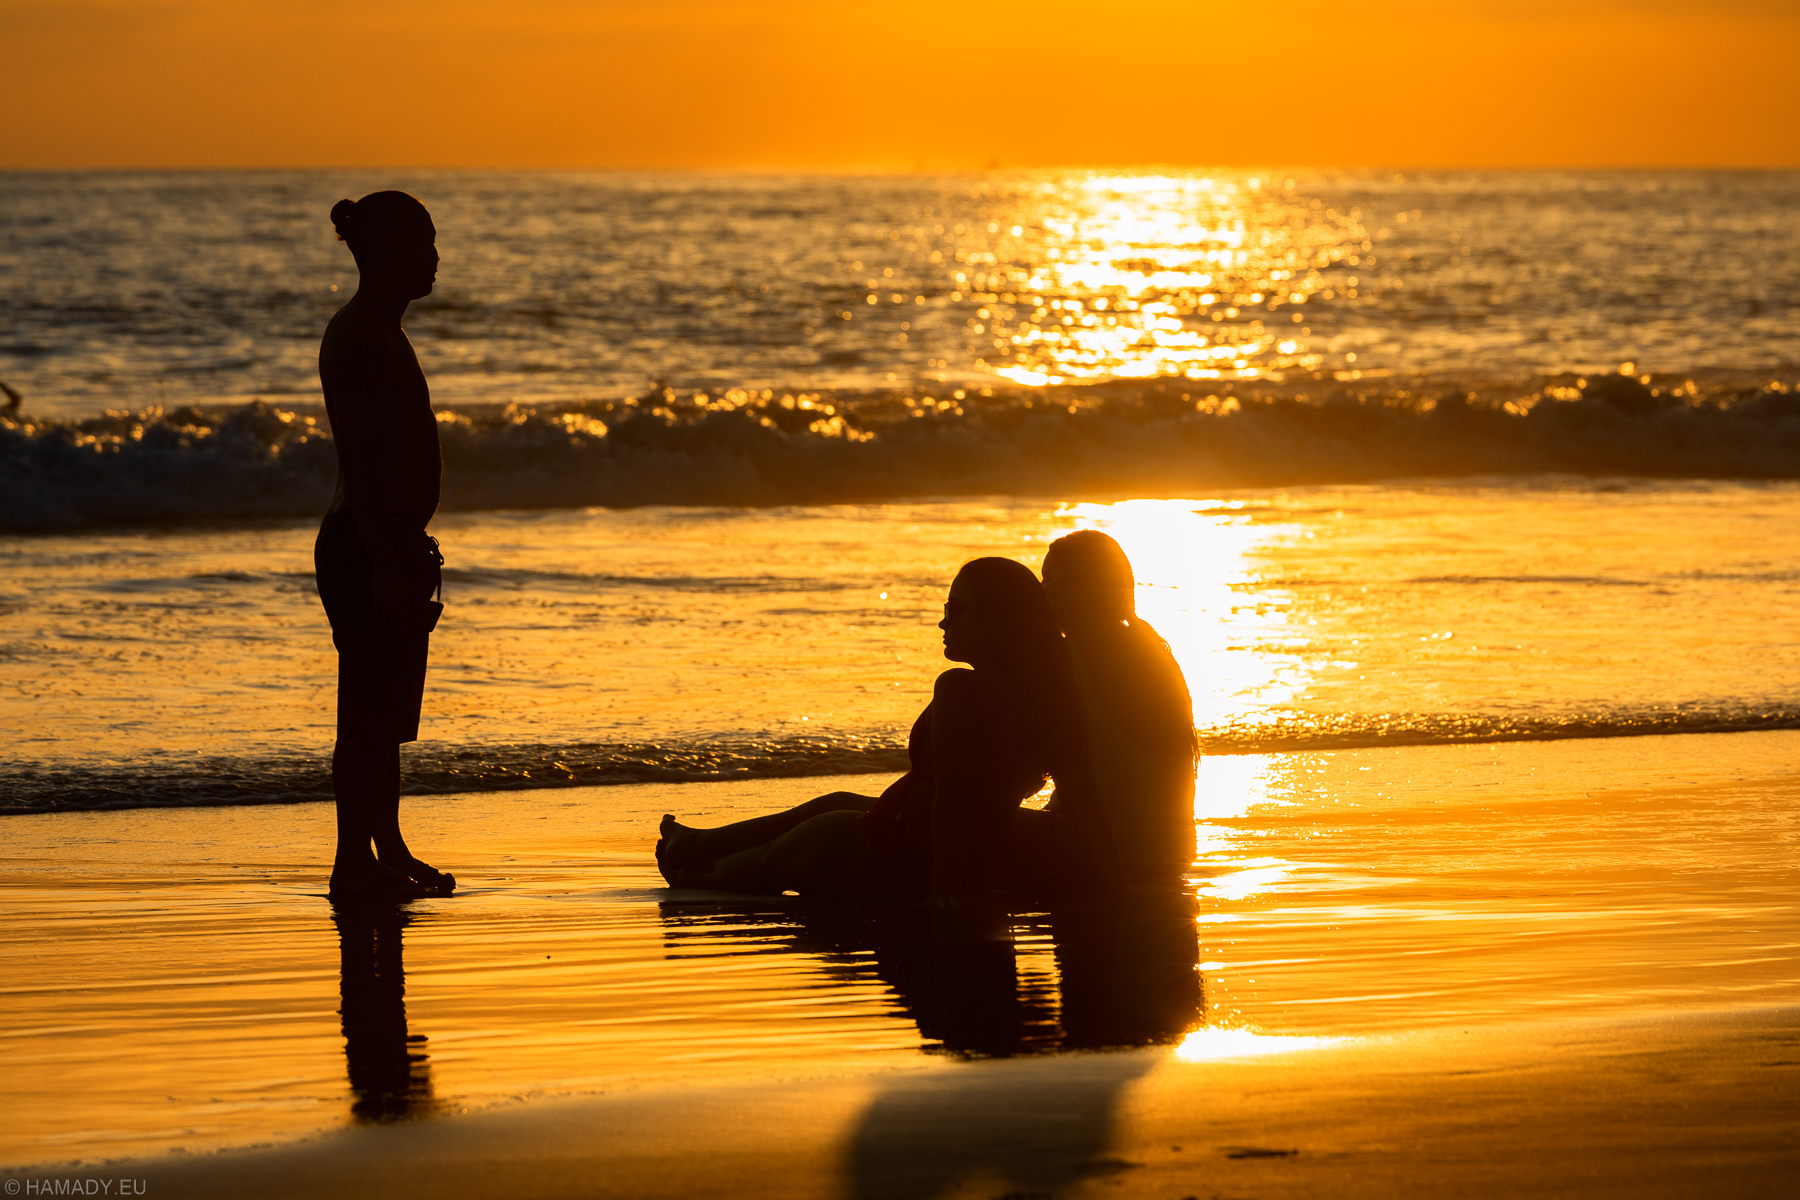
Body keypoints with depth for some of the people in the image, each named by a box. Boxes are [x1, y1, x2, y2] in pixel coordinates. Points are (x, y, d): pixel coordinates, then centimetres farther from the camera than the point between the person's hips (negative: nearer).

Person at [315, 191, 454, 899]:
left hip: (390, 546, 10)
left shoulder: (383, 335, 17)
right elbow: (358, 462, -21)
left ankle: (388, 853, 20)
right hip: (365, 547, -10)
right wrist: (387, 566, -24)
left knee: (387, 712, 14)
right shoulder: (358, 338, -15)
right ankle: (355, 862, -6)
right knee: (369, 714, -8)